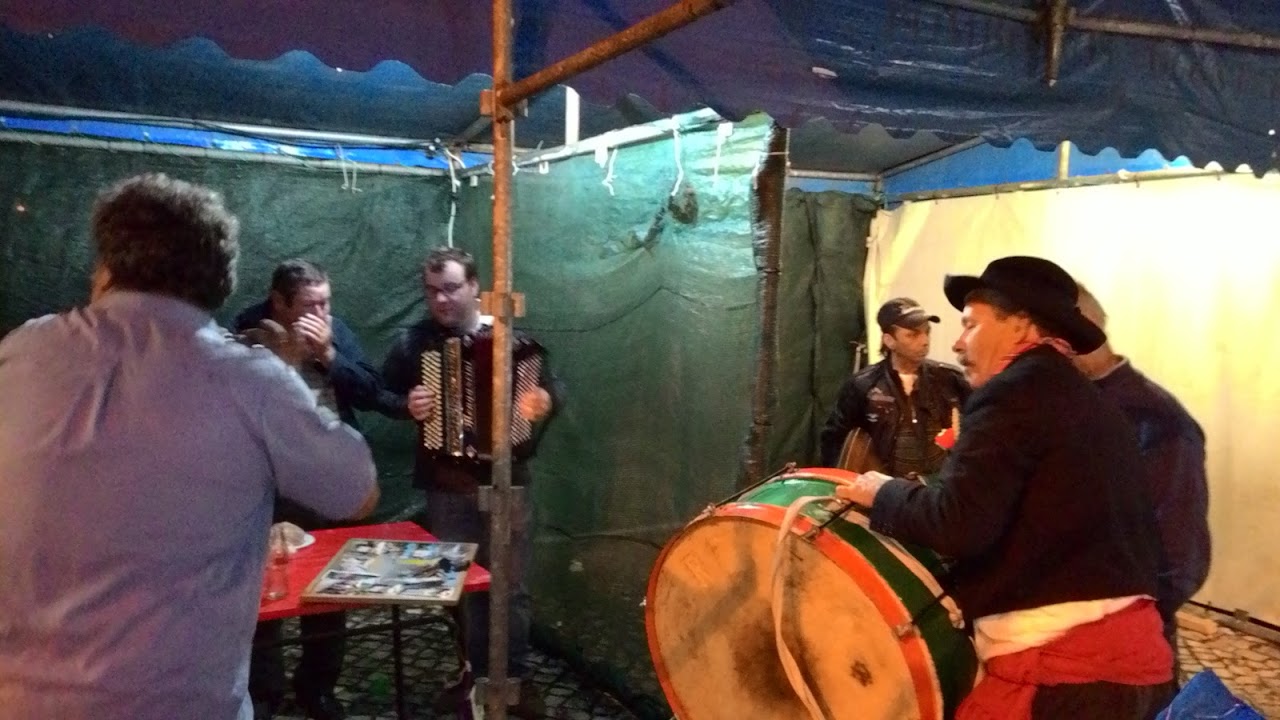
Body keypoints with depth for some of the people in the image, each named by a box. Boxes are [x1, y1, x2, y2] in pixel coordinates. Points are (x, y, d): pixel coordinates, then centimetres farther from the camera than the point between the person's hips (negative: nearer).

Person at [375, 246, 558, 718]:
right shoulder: (414, 342, 0)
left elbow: (548, 393, 5)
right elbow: (383, 395, 8)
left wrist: (542, 404, -18)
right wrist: (407, 406, -13)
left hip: (506, 483, -1)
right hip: (447, 487, 1)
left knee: (512, 587, 6)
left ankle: (516, 678, 22)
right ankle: (475, 672, 30)